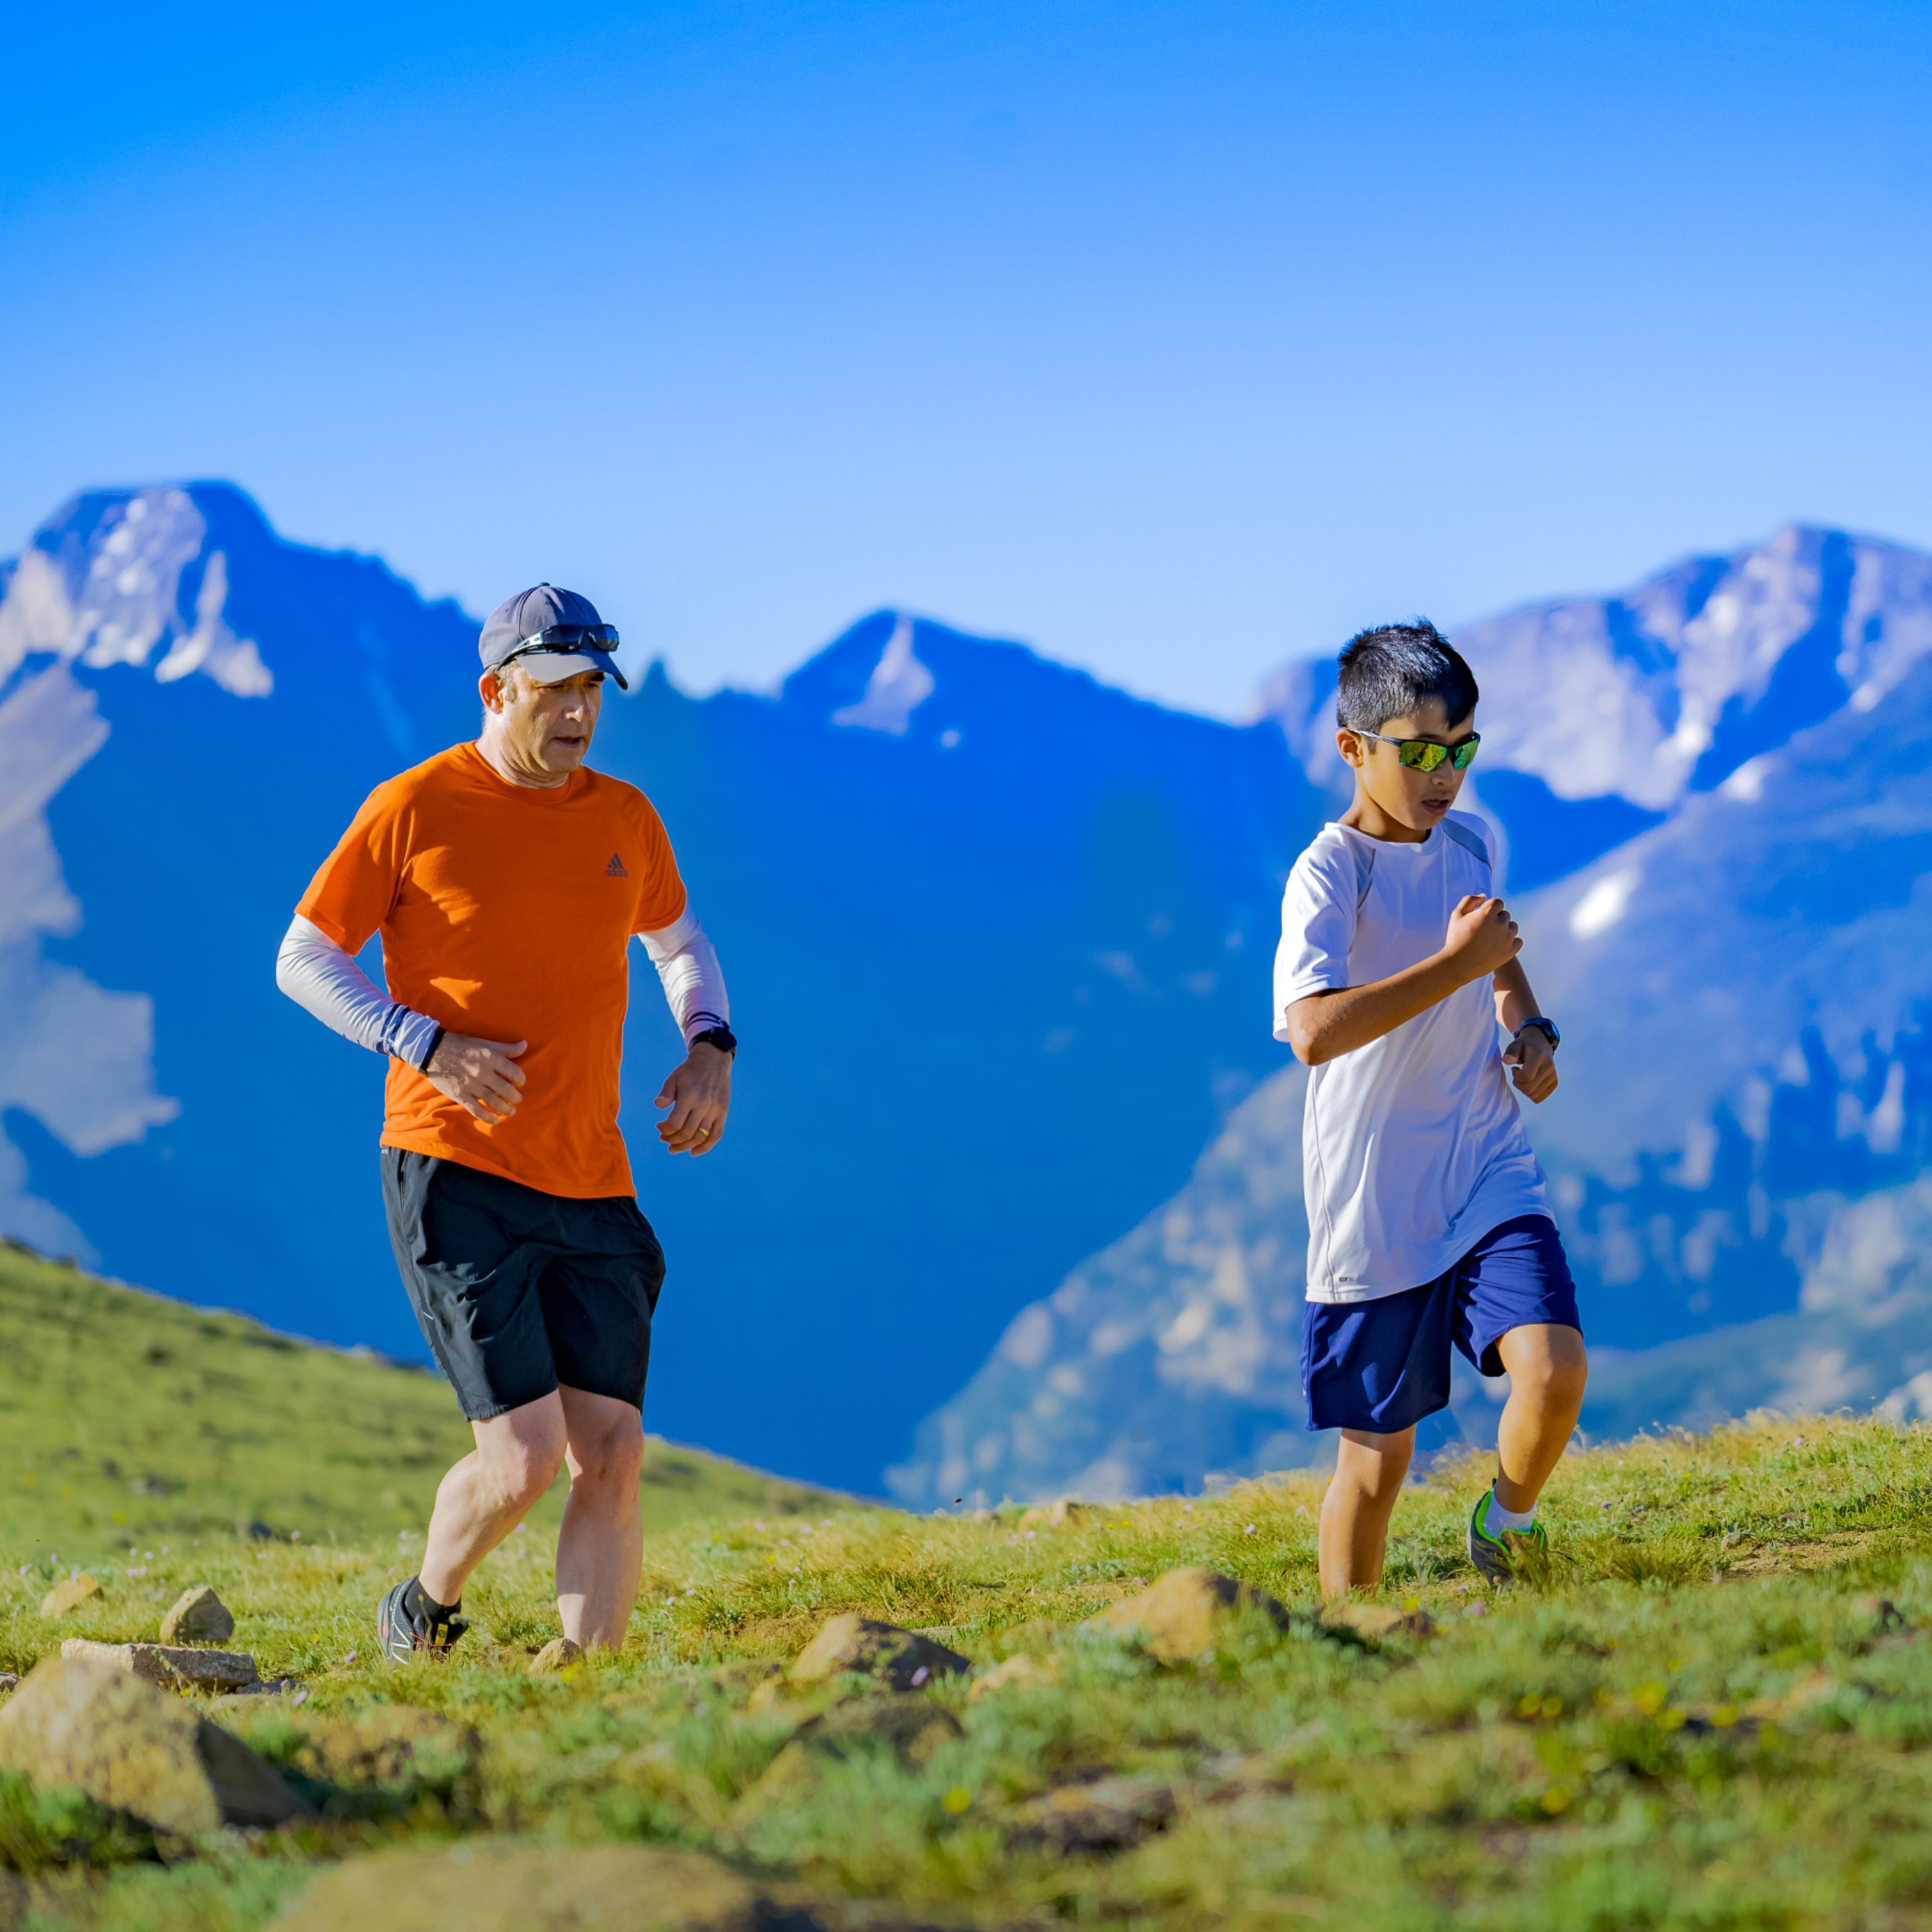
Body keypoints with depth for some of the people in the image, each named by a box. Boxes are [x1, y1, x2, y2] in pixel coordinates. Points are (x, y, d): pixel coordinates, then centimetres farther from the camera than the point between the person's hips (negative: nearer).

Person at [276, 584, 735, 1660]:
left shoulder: (624, 819, 10)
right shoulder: (414, 810, -4)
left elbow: (681, 941, 28)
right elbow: (303, 962, 0)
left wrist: (710, 1046, 9)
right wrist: (427, 1045, -14)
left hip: (593, 1186, 5)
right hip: (457, 1175, -5)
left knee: (613, 1453, -3)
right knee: (524, 1456, -11)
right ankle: (425, 1615, 18)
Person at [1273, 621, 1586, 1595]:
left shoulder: (1469, 841, 8)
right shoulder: (1329, 873, -13)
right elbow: (1314, 1030, -31)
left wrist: (1528, 1030, 10)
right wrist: (1456, 962, -26)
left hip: (1490, 1182, 4)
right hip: (1375, 1211, -4)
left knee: (1555, 1370, -19)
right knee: (1377, 1457, 3)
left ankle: (1505, 1523, 11)